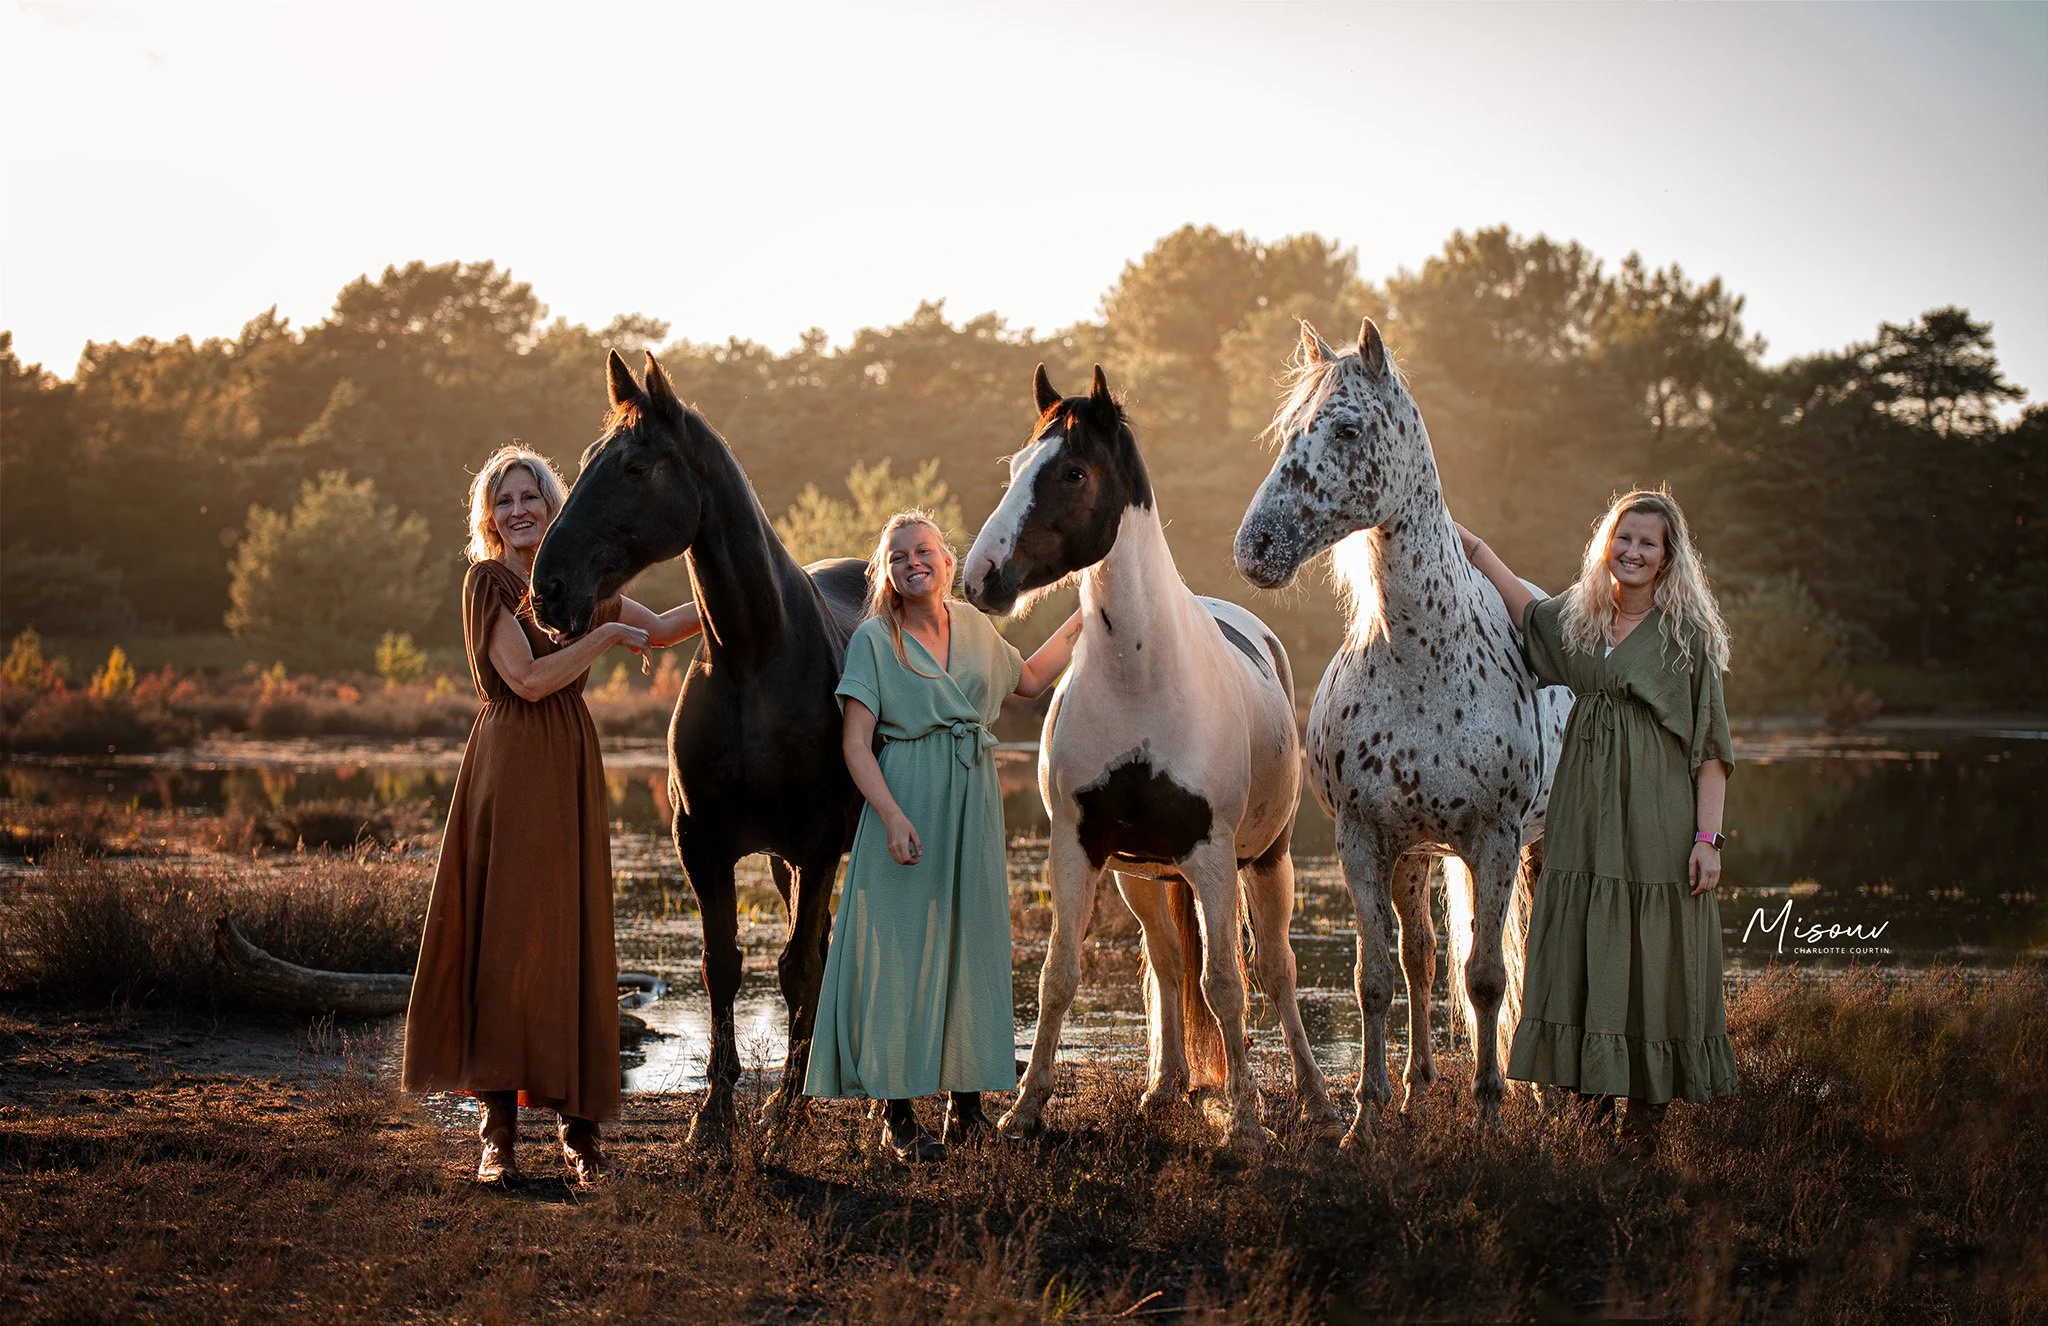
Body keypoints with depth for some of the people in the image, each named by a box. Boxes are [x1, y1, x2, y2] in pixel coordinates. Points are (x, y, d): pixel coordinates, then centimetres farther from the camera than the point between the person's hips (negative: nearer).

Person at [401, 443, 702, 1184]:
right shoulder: (488, 581, -4)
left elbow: (658, 630, 23)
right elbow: (529, 678, -14)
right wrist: (605, 636, -7)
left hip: (572, 765, 5)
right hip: (511, 765, -5)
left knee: (573, 935, 5)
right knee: (505, 934, -5)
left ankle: (577, 1122, 11)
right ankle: (498, 1129, -2)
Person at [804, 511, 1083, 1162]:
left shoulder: (972, 624, 9)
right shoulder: (874, 639, -7)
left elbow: (1029, 679, 26)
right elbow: (855, 741, -13)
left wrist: (1081, 620, 24)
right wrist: (892, 815, -24)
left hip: (974, 802, 5)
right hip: (908, 802, -5)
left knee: (973, 943, 8)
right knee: (903, 950, -3)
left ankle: (966, 1105, 18)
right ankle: (897, 1116, 3)